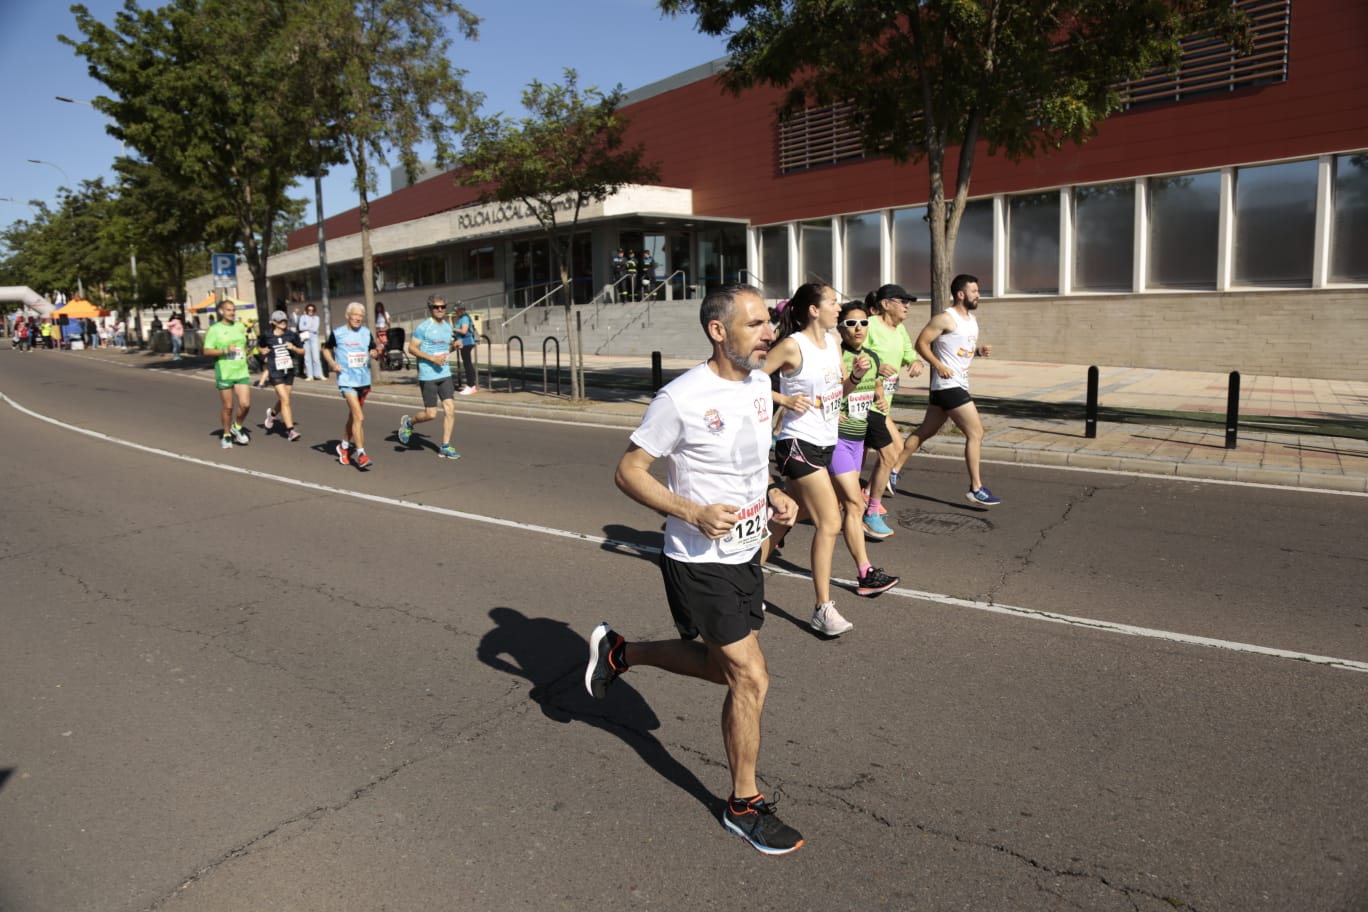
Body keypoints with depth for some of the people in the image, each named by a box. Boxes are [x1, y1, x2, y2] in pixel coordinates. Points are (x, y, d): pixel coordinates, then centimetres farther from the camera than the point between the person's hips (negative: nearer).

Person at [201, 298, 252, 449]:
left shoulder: (240, 327, 11)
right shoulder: (214, 329, -4)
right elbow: (207, 351, -9)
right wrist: (225, 351, -21)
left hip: (242, 372, 4)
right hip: (224, 373, -3)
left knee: (245, 404, -7)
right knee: (227, 407, 5)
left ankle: (237, 427, 19)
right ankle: (227, 435, 22)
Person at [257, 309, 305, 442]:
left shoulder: (292, 335, 1)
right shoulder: (267, 336, -2)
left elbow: (302, 351, 6)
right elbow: (259, 346, 18)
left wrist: (293, 347, -12)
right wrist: (264, 356, 5)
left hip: (289, 371, 3)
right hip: (275, 372, -3)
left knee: (282, 400, 15)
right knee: (285, 400, -12)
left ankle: (272, 413, 49)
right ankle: (290, 430, -10)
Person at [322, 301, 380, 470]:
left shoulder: (366, 333, 5)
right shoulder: (337, 333, -4)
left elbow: (375, 354, 8)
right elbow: (326, 349, 10)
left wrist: (376, 354, -15)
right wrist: (332, 363, -7)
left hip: (364, 380, 5)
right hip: (347, 381, -5)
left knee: (353, 416, 18)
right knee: (359, 417, -16)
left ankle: (344, 446, 37)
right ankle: (361, 454, -12)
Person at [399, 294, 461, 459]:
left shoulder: (447, 327, 13)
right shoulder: (423, 327, -8)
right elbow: (412, 348, -9)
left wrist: (454, 346, 4)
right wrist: (432, 358, -19)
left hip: (445, 374, 6)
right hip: (428, 376, -6)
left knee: (450, 409, -4)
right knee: (431, 414, -3)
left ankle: (445, 447, 4)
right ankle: (409, 422, 28)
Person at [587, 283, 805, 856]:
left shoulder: (759, 383, 3)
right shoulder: (681, 398, -21)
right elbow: (628, 471, -15)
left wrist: (771, 493, 0)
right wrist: (694, 513, -26)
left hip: (745, 555, 8)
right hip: (698, 563, -8)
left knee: (726, 667, 20)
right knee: (751, 678, -3)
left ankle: (618, 653, 40)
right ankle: (744, 805, 20)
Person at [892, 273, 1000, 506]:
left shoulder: (972, 319, 15)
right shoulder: (946, 318, -12)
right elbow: (921, 342, -13)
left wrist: (980, 351, 3)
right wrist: (938, 365, -23)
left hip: (958, 385, 9)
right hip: (948, 385, -9)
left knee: (925, 431, 14)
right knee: (976, 433, -8)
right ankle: (976, 489, -2)